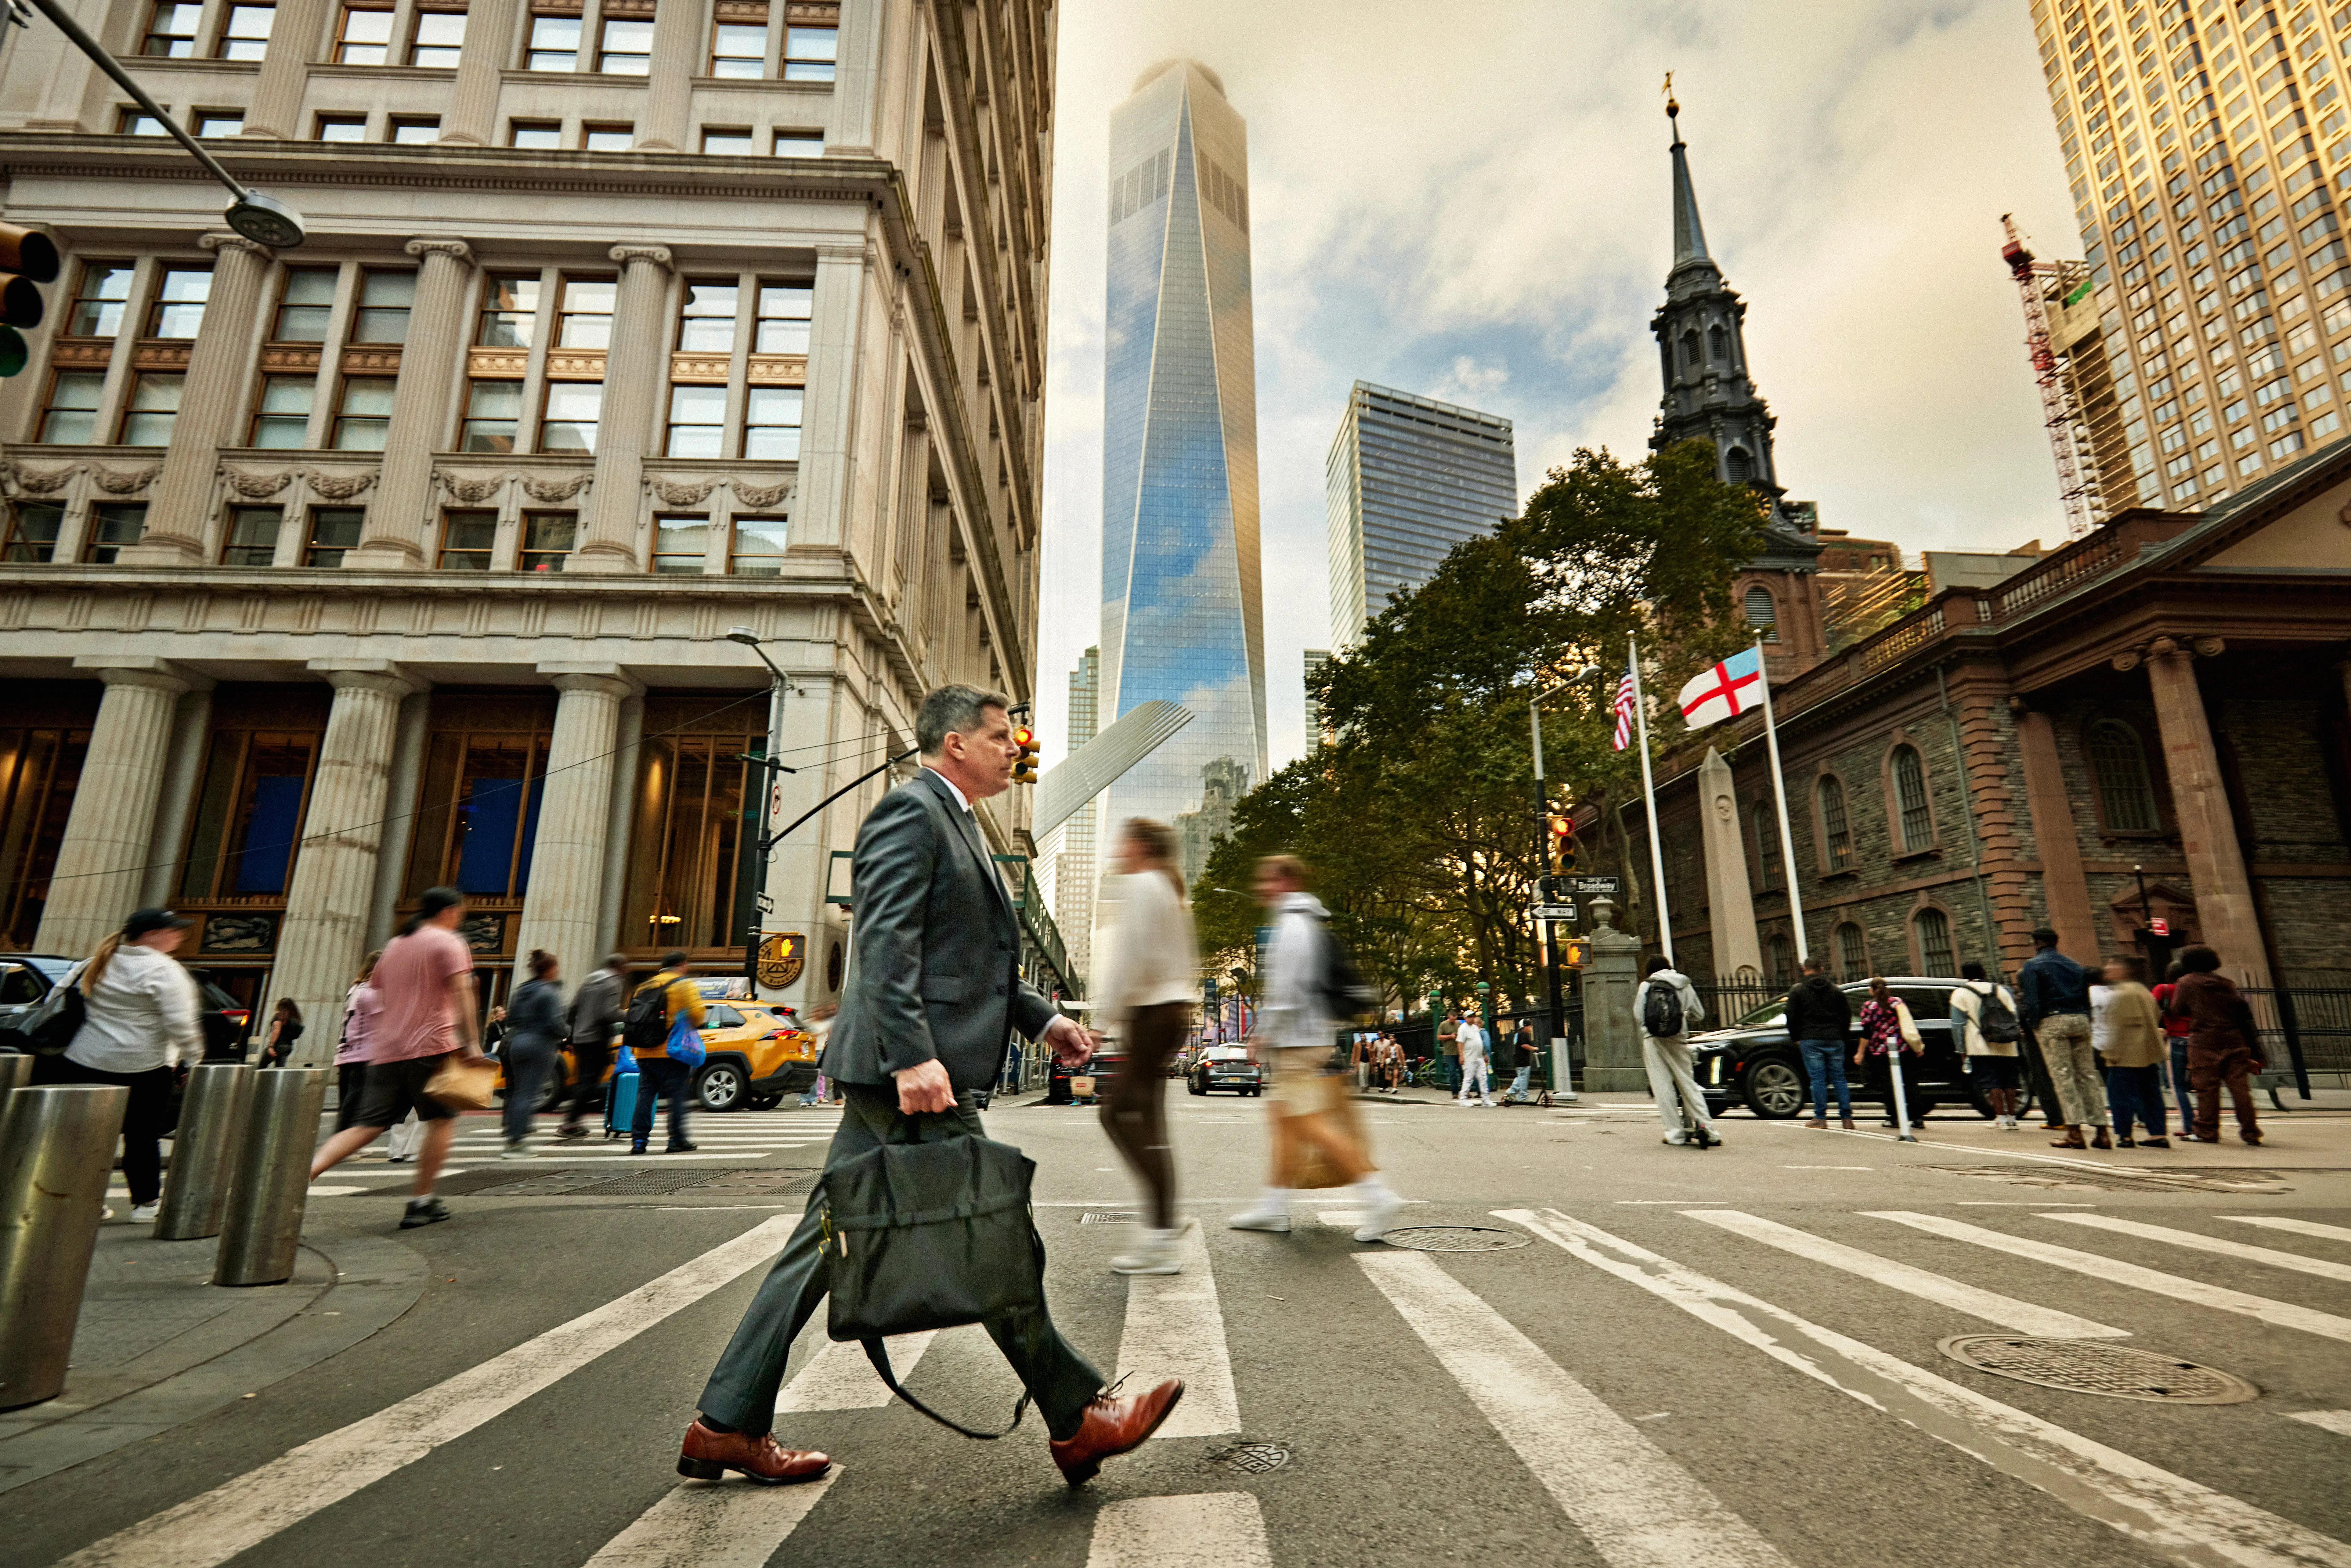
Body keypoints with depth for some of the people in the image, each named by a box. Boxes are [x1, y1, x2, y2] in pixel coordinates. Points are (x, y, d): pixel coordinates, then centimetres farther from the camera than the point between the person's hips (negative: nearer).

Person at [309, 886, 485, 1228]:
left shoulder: (393, 946, 20)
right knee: (441, 1120, 4)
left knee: (368, 1126, 6)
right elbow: (461, 992, -13)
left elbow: (379, 993, 25)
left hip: (385, 1049, 7)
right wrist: (470, 1043, -14)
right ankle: (421, 1202, 5)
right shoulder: (448, 942, -3)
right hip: (431, 1045, -7)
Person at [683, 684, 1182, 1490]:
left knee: (830, 1236, 14)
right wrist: (914, 1055, -27)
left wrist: (1041, 1017, 17)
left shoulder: (952, 822, 23)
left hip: (891, 1071, 10)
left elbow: (968, 957, 25)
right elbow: (887, 942, -20)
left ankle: (727, 1424, 24)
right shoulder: (912, 811, -9)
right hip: (907, 1066, -10)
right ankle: (1078, 1421, 10)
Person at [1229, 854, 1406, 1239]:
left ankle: (1377, 1196, -10)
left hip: (1298, 1040, -11)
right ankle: (1273, 1206, 19)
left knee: (1309, 1124, -12)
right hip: (1300, 1039, 11)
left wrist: (1266, 1033, -14)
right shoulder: (1304, 922, 20)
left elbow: (1289, 987, -20)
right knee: (1284, 1118, 13)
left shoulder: (1294, 924, -13)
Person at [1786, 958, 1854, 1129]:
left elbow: (1792, 1018, -1)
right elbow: (1847, 1015, 12)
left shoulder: (1798, 991, 0)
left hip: (1811, 1040, -3)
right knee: (1839, 1078, 7)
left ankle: (1820, 1118, -3)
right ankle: (1846, 1118, 6)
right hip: (1835, 1040, 4)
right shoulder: (1836, 990, 11)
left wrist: (1796, 1038, 10)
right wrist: (1840, 1035, 20)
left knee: (1818, 1079, -3)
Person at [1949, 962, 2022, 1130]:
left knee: (1992, 1083, -3)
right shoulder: (2001, 990, 13)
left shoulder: (1960, 993, 0)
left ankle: (2001, 1118, -7)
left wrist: (1962, 1049, 0)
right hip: (2006, 1047, 5)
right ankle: (2012, 1117, 14)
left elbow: (1958, 1024, -4)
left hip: (1981, 1048, -5)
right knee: (2009, 1082, 11)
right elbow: (2014, 1016, 13)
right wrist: (2012, 1038, 20)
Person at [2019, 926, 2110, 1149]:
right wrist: (2085, 1023, 19)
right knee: (2087, 1074, 7)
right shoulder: (2076, 966, 20)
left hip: (2052, 1021, -6)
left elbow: (2032, 1000, -9)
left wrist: (2032, 1026, -3)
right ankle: (2101, 1132, 6)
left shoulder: (2032, 965, 0)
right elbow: (2086, 998, 18)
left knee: (2062, 1075, -6)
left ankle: (2075, 1132, -10)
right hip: (2080, 1021, 6)